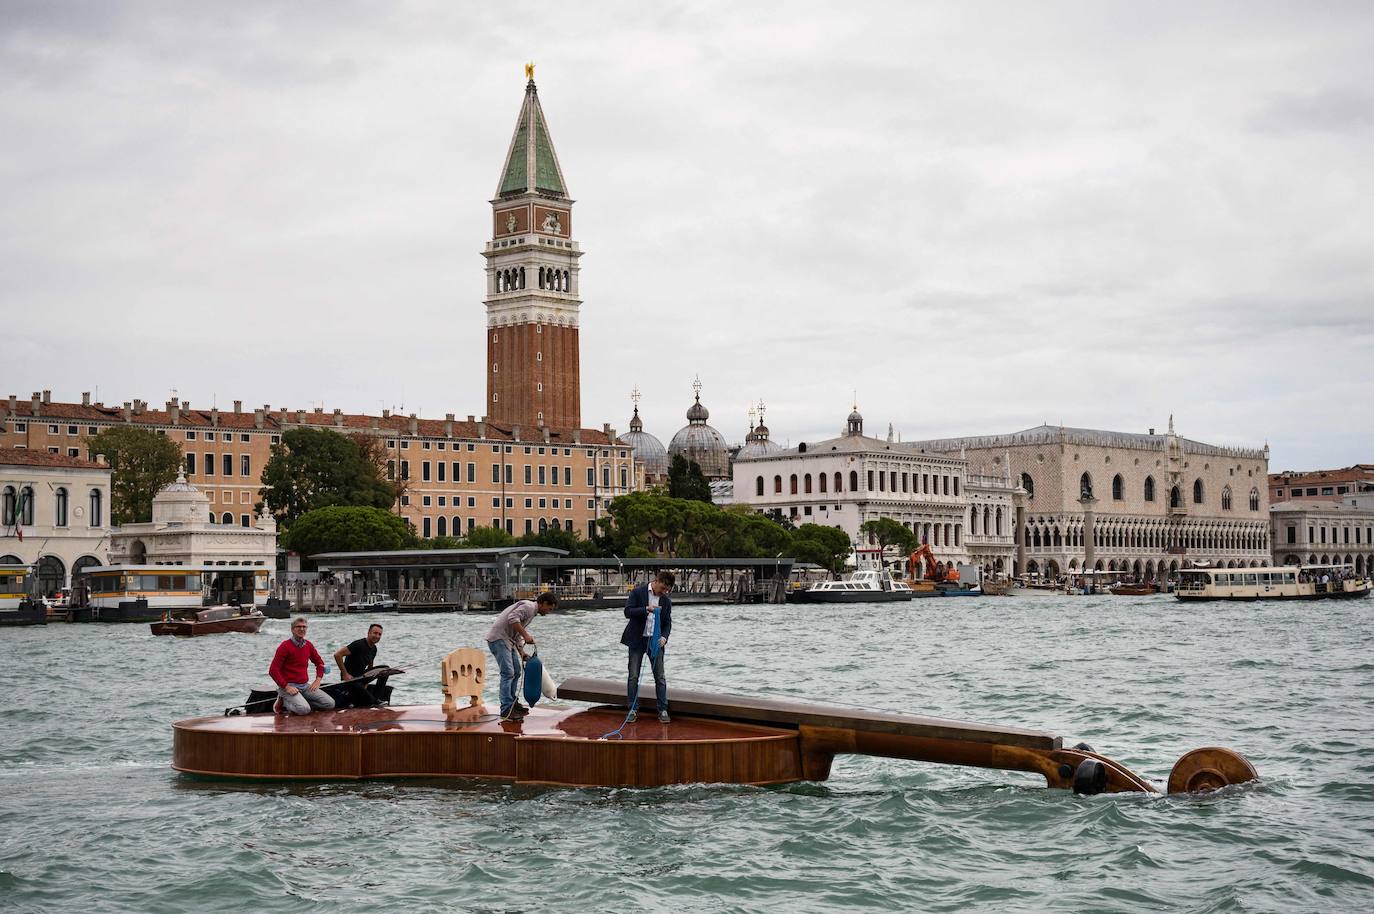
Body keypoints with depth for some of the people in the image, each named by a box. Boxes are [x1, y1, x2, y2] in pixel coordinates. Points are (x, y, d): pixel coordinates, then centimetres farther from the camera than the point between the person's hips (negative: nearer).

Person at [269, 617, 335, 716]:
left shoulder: (308, 645, 9)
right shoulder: (285, 646, -10)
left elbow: (319, 662, 25)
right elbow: (273, 670, -14)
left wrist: (318, 680, 8)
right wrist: (286, 687, -19)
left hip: (305, 685, 7)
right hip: (289, 686, -7)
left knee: (330, 704, -6)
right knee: (304, 710, -31)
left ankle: (300, 702, 4)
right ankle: (284, 701, -3)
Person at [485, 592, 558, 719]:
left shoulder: (531, 612, 20)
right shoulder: (528, 606, -11)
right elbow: (512, 618, -28)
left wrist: (521, 653, 20)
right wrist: (526, 635, -24)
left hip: (507, 640, 11)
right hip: (498, 638, -11)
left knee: (516, 672, 15)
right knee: (508, 673, -13)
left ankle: (512, 703, 25)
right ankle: (506, 709, -13)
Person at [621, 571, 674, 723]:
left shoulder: (666, 601, 5)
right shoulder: (638, 592, -5)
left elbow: (667, 623, 8)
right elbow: (628, 611, -12)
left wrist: (664, 637, -12)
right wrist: (646, 609, -26)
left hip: (655, 641, 3)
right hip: (637, 640, -2)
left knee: (660, 677, -1)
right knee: (633, 676, -1)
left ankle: (663, 711, 4)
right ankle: (632, 710, 6)